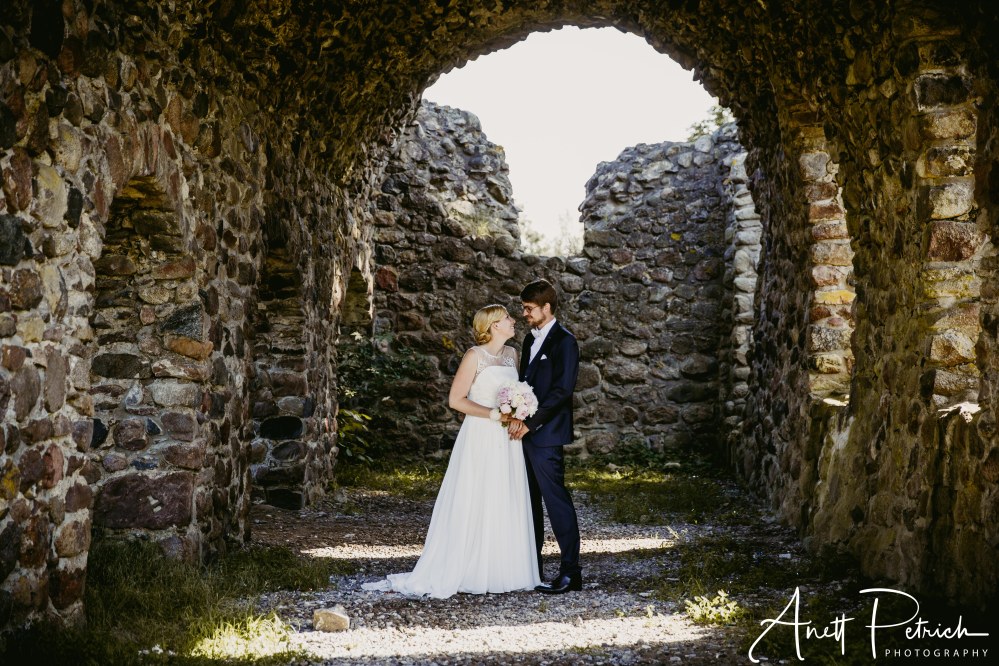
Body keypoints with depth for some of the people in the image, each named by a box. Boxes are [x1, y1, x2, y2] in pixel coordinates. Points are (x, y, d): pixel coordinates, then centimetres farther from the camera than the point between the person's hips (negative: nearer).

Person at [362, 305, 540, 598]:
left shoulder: (512, 354, 10)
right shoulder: (475, 356, -9)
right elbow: (456, 399, -12)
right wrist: (493, 414, -17)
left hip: (507, 442, 6)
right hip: (480, 439, -6)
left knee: (507, 508, 7)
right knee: (469, 507, -5)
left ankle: (501, 571, 16)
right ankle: (442, 575, 0)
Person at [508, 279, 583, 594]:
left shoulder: (564, 342, -10)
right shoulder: (530, 339, 16)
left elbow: (561, 390, -17)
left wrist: (529, 423, -17)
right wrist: (517, 417, 2)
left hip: (545, 436, -9)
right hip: (526, 432, 9)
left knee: (556, 500, -7)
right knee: (529, 500, 14)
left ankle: (570, 572, -3)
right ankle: (531, 565, 23)